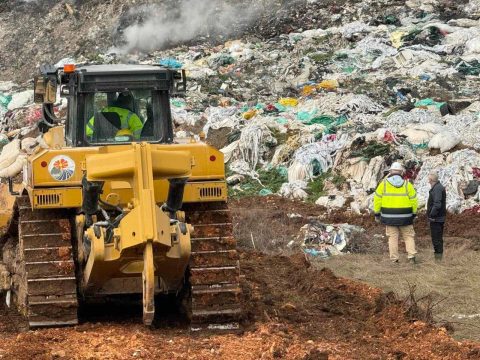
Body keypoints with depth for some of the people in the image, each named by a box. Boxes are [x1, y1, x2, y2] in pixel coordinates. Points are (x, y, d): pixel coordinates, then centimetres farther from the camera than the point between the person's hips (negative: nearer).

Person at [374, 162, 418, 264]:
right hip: (405, 217, 0)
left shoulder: (384, 184, -1)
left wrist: (377, 214, 8)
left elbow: (377, 199, 0)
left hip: (389, 217, 0)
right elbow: (413, 201, 1)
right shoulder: (407, 184, -2)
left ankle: (394, 259, 4)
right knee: (408, 236, 9)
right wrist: (414, 214, 12)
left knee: (392, 237, 6)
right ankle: (411, 256, -3)